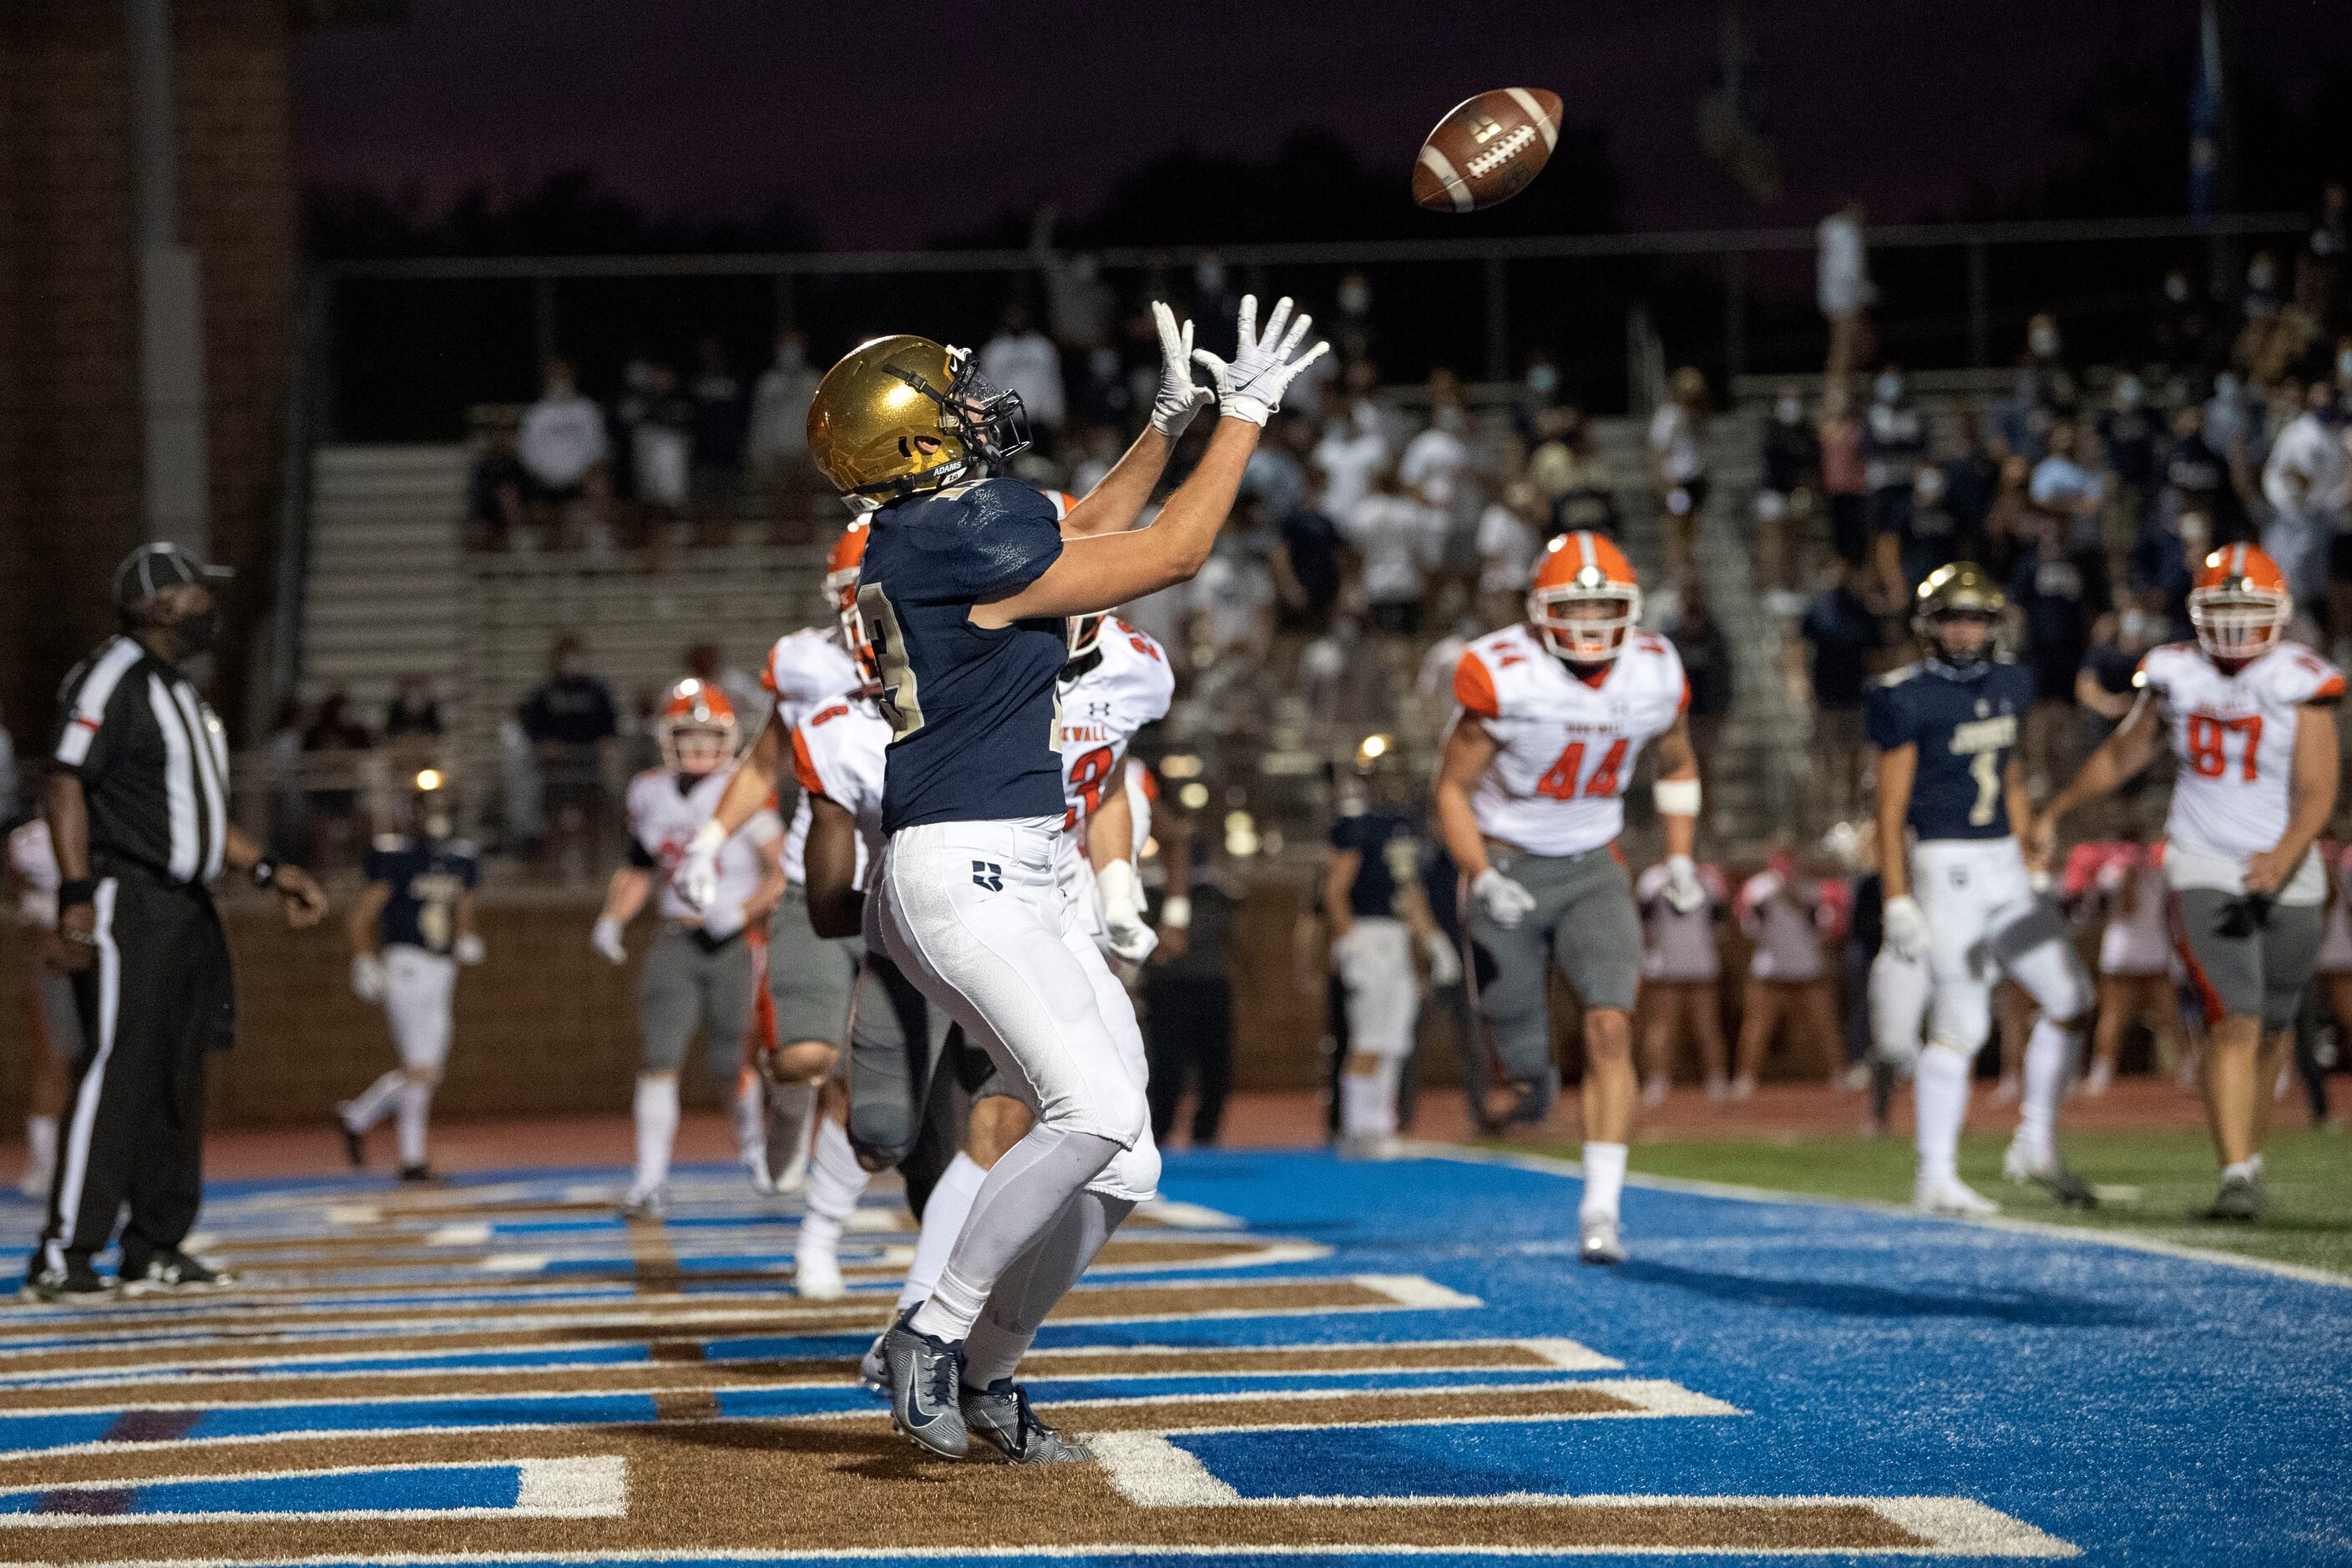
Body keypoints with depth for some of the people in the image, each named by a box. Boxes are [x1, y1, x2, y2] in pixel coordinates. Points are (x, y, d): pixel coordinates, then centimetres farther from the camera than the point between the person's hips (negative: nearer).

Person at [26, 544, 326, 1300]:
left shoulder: (179, 692, 21)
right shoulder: (111, 679, -10)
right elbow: (65, 785, -17)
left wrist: (270, 871, 23)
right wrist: (77, 896, -25)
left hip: (184, 909, 10)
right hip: (127, 903, -10)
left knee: (178, 1078, 10)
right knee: (116, 1067, -13)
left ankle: (155, 1249, 16)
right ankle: (63, 1255, -13)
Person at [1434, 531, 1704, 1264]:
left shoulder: (1654, 675, -6)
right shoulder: (1505, 677, -18)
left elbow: (1678, 766, 15)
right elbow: (1452, 790, -9)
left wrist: (1680, 861, 5)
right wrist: (1484, 881, -21)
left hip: (1594, 869, 2)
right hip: (1508, 867, -2)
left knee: (1610, 1029, -18)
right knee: (1524, 1073, 2)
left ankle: (1601, 1208, -17)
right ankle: (1532, 1076, 42)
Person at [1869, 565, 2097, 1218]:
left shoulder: (2007, 686, 11)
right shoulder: (1908, 699, -10)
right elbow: (1890, 810, -10)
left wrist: (2033, 865, 17)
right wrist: (1898, 903, -14)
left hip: (2004, 869, 7)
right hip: (1944, 867, -7)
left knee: (2071, 1000, 5)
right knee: (1960, 1027, -6)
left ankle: (2035, 1145, 17)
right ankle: (1936, 1178, 3)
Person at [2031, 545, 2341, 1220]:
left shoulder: (2300, 684, -10)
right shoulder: (2176, 676, -1)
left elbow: (2316, 793, -18)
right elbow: (2122, 754, 16)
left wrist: (2284, 859, -35)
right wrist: (2054, 812, 24)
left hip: (2285, 879, 0)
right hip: (2204, 872, 0)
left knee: (2269, 1030, 14)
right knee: (2234, 1024, -15)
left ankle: (2251, 1158, 34)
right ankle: (2237, 1178, -19)